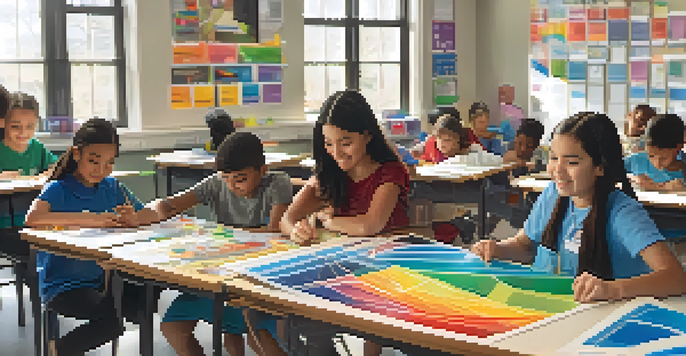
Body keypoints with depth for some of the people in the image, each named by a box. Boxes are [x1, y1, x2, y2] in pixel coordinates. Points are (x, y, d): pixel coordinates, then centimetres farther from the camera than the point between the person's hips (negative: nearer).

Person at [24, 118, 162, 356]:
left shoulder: (112, 188, 9)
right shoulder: (58, 189, -8)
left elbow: (151, 215, 10)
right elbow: (32, 219, -28)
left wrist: (134, 218, -15)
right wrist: (88, 219, -31)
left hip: (101, 278, 6)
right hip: (62, 285, -6)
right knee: (111, 316, -27)